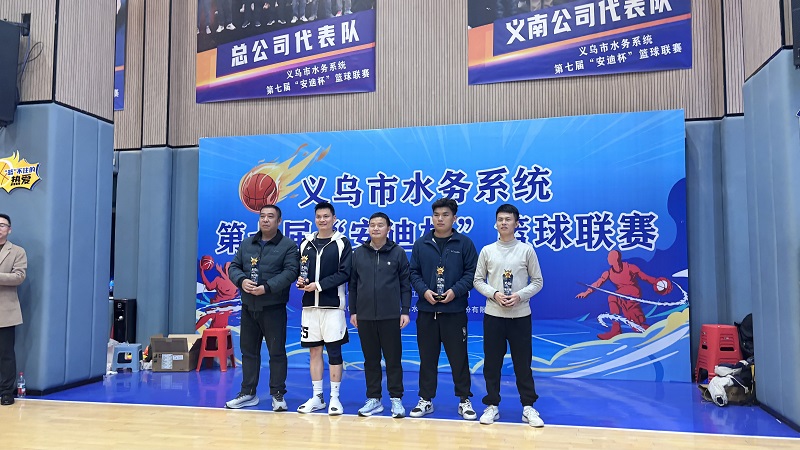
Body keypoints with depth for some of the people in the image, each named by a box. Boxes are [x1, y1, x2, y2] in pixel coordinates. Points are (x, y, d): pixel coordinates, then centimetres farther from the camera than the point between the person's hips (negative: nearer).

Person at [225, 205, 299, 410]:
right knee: (248, 350, 12)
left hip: (274, 307, -5)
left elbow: (291, 272, -13)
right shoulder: (247, 244, 13)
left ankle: (278, 395, 11)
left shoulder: (288, 245, -3)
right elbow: (234, 267, 12)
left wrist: (267, 287, -22)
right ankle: (248, 393, 23)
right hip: (248, 306, 5)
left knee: (276, 351, 1)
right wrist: (242, 280, -11)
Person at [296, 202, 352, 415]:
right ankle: (317, 397, 19)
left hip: (333, 305, -4)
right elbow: (299, 269, 17)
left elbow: (344, 273, -8)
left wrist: (319, 285, -15)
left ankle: (335, 397, 10)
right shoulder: (306, 243, 12)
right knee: (314, 350, 9)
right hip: (310, 304, 4)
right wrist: (300, 280, -5)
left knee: (334, 350, 0)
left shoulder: (342, 243, -1)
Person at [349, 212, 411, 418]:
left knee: (393, 359, 4)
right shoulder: (358, 253, 6)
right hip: (364, 316, 2)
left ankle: (396, 399, 16)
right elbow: (352, 284, 9)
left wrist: (405, 311, -4)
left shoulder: (398, 252, 0)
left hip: (390, 317, -2)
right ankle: (373, 399, 21)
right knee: (371, 359, 11)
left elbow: (405, 284, 1)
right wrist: (352, 311, 7)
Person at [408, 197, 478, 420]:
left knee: (458, 356, 5)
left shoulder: (464, 243, 0)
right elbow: (413, 273, 7)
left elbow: (471, 273, -2)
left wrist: (455, 291, -15)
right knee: (427, 357, 10)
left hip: (455, 310, -2)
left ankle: (464, 400, 19)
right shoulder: (421, 244, 7)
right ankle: (426, 400, 22)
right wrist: (424, 291, -9)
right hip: (426, 310, 2)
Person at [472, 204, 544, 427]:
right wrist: (494, 294, -11)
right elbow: (478, 281, 5)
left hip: (520, 315, -1)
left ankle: (528, 407, 16)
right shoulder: (487, 251, 4)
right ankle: (492, 405, 18)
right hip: (493, 315, 1)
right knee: (492, 362, 6)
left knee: (523, 362, 4)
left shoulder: (526, 250, 2)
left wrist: (520, 295, -12)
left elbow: (537, 281, 3)